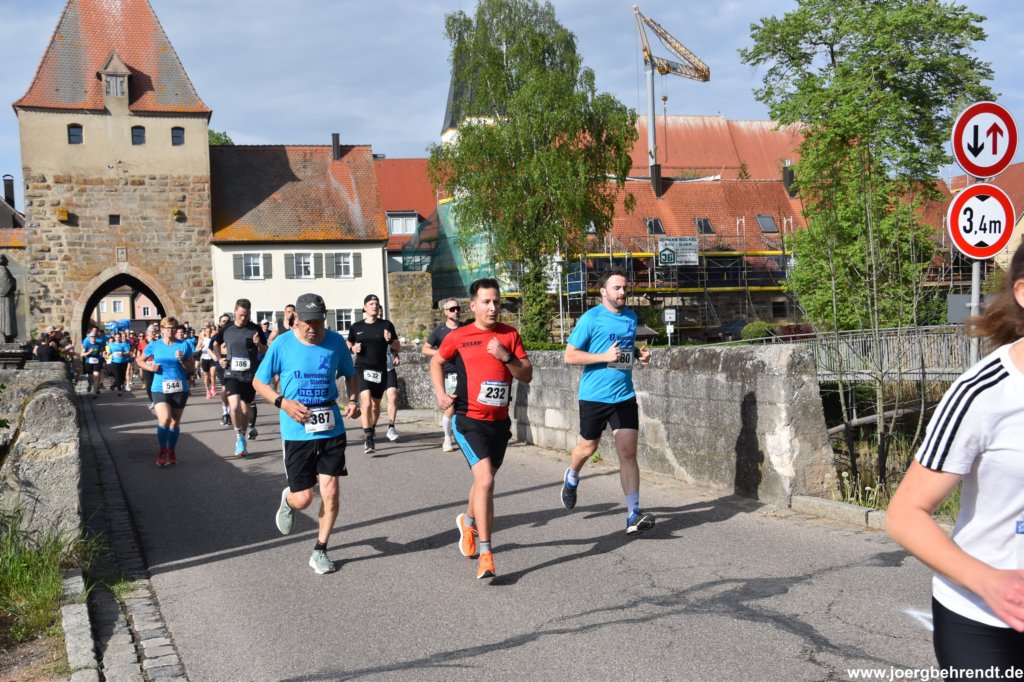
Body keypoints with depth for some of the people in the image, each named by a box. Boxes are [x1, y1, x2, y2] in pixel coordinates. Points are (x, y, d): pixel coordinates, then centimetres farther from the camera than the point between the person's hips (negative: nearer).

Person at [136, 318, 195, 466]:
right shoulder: (154, 345, 1)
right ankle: (162, 451, -4)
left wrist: (182, 361, -16)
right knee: (164, 418, -19)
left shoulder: (183, 345, 0)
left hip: (180, 388, 2)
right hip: (160, 388, -1)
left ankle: (172, 451, 29)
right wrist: (150, 367, -5)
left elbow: (192, 368, 2)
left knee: (175, 422, 11)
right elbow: (139, 361, 14)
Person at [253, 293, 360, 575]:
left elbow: (350, 375, 15)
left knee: (330, 491, -2)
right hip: (297, 432, -1)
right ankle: (287, 499, 39)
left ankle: (320, 551, 17)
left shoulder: (336, 342, -1)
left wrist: (353, 400, -4)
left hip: (331, 429, 2)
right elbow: (259, 382, 2)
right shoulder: (282, 344, -7)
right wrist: (283, 402, -14)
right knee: (303, 499, 1)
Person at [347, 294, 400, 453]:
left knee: (376, 405, 13)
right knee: (366, 401, -20)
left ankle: (372, 428, 41)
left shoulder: (386, 325, 2)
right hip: (362, 368, -1)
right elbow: (348, 345, 18)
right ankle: (368, 439, -20)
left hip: (380, 370, 1)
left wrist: (390, 340, -15)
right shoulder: (356, 327, 4)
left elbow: (398, 347, 6)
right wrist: (353, 348, -4)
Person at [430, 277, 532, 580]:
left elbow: (527, 375, 1)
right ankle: (485, 554, -14)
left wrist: (506, 357, -15)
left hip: (499, 421, 4)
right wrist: (440, 393, 2)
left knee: (484, 480, 19)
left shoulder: (510, 335, 3)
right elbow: (436, 361, 15)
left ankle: (468, 522, 50)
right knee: (485, 481, -19)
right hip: (469, 420, -4)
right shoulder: (458, 337, -3)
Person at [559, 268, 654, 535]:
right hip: (594, 396, -3)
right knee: (588, 446, 14)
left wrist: (639, 354, 3)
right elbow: (570, 355, -10)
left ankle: (633, 514, -7)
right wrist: (604, 356, -20)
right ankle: (572, 477, 48)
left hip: (624, 396, 4)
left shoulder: (631, 317, 9)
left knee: (628, 452, -6)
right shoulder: (591, 319, -10)